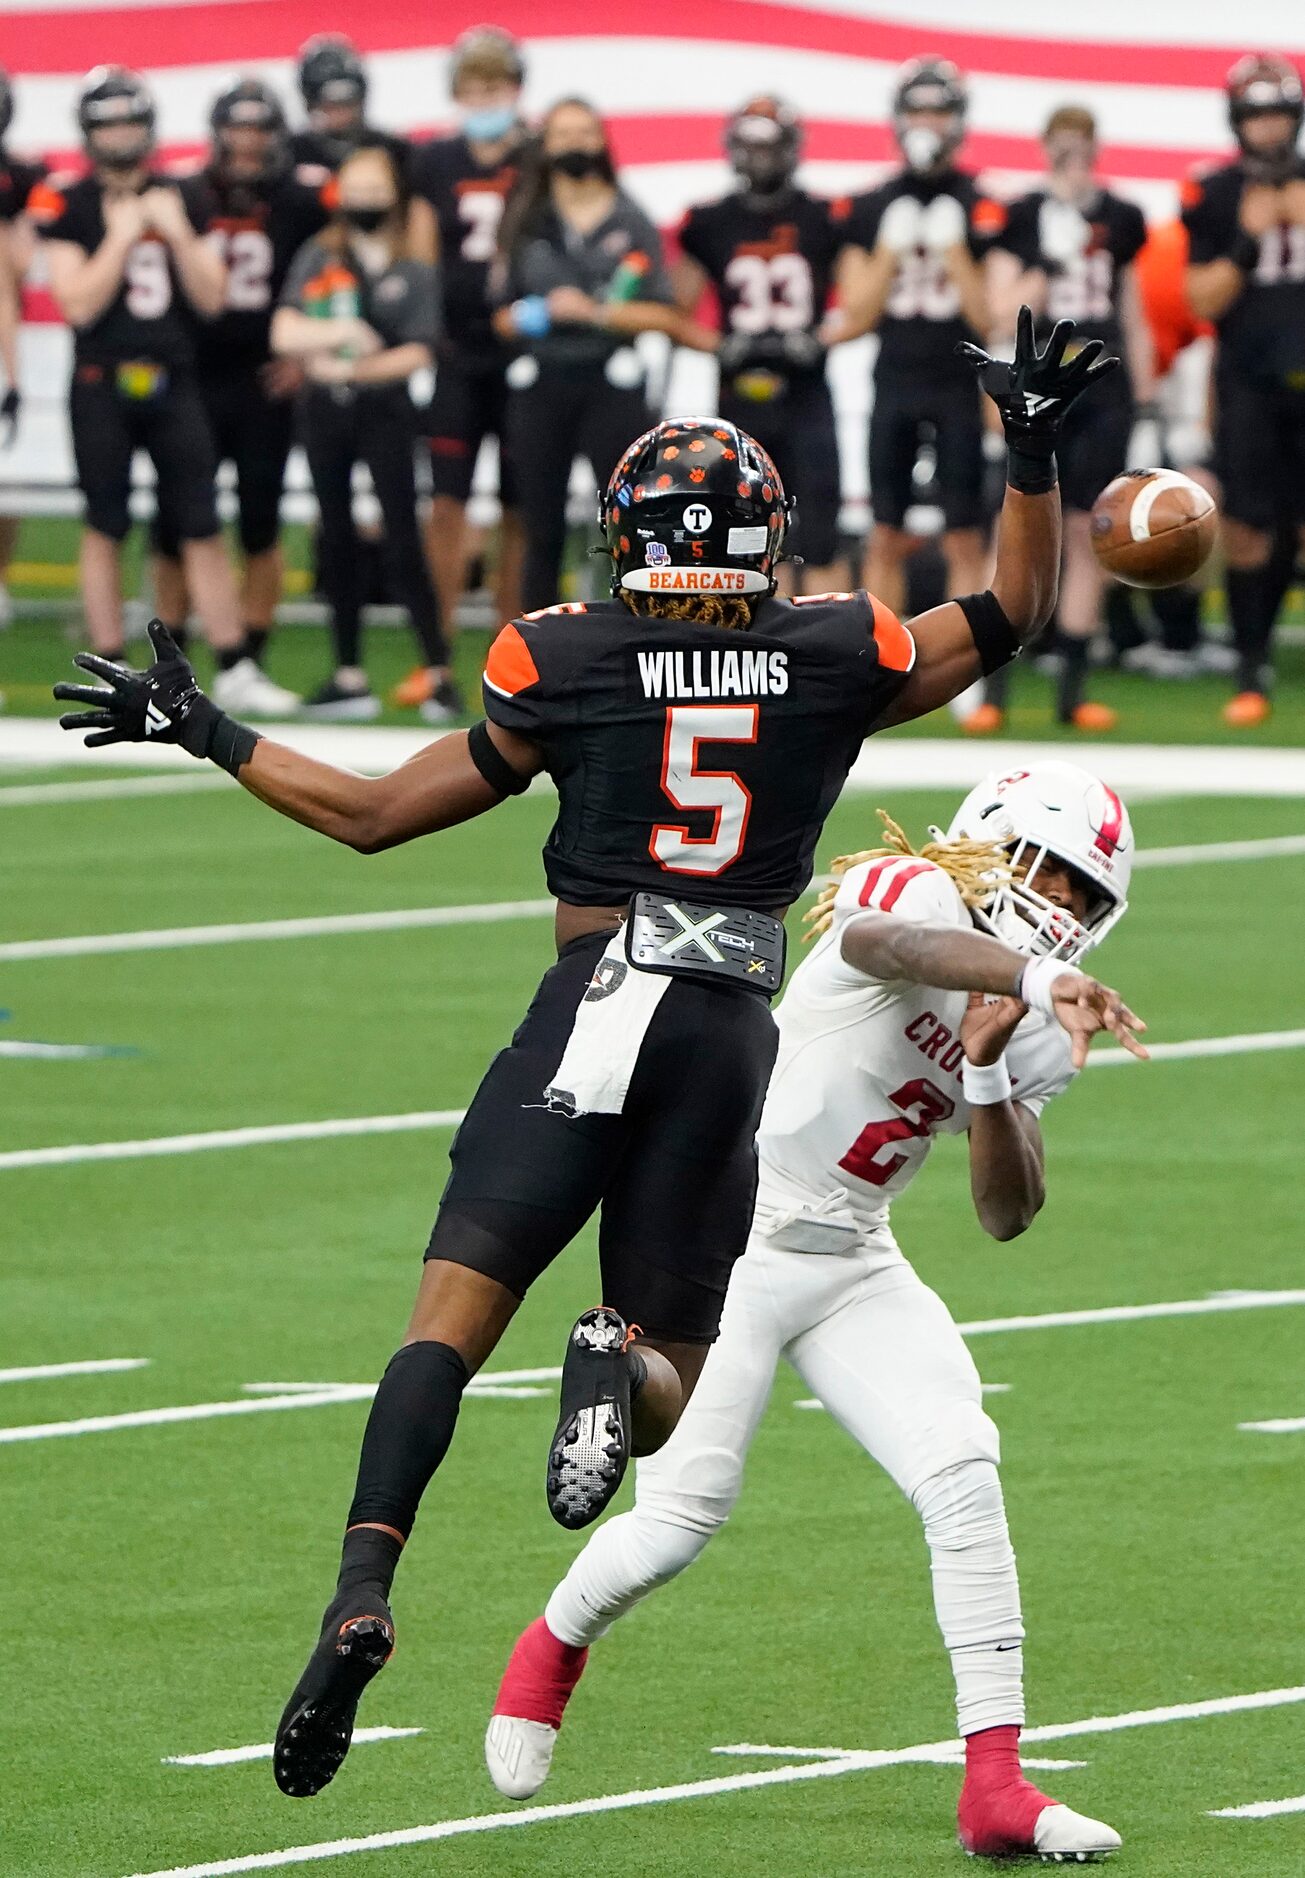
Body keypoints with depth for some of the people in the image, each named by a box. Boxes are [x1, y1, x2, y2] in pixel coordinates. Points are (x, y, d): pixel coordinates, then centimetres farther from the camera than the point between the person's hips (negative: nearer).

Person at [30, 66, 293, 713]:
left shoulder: (181, 198, 8)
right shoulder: (68, 204, -4)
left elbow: (211, 298, 5)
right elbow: (79, 303, -11)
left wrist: (178, 233, -7)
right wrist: (121, 236, -13)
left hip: (171, 385, 3)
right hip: (102, 386, -3)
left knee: (202, 527, 1)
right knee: (105, 530, 3)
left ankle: (234, 671, 5)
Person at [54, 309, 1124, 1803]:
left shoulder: (564, 661, 0)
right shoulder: (835, 656, 4)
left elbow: (376, 814, 6)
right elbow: (1010, 615, 20)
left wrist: (204, 736, 17)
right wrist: (1031, 453, 27)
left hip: (592, 1011, -2)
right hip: (735, 1034, 2)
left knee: (451, 1317, -4)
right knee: (675, 1361, 13)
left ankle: (362, 1591, -26)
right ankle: (624, 1364, -25)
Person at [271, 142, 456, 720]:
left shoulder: (413, 272, -1)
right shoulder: (317, 260, 4)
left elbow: (416, 353, -8)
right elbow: (284, 333, -5)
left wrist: (350, 369, -15)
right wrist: (339, 333, -19)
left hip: (383, 408, -3)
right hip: (324, 412, 3)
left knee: (401, 539, -9)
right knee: (337, 540, 8)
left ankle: (438, 671, -6)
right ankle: (349, 677, 14)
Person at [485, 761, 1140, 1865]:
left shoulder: (1033, 1037, 7)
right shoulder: (920, 899, -14)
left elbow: (1007, 1216, 1)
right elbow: (874, 944, -41)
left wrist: (992, 1077, -16)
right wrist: (1029, 975, -58)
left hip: (853, 1266, 7)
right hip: (732, 1239, -6)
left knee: (962, 1470, -13)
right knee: (683, 1514, -6)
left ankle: (995, 1785, -15)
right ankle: (554, 1649, 29)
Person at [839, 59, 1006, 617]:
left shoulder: (982, 210, -2)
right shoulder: (873, 210, 6)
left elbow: (989, 319, -4)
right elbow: (857, 316, 5)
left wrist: (954, 250, -13)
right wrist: (890, 249, -6)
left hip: (959, 387, -3)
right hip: (895, 385, 3)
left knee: (964, 539, -2)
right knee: (886, 538, 4)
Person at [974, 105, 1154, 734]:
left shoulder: (1118, 221, 10)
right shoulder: (1021, 217, 2)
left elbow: (1135, 322, 15)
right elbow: (1003, 314, -4)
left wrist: (1146, 407, 12)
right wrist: (1050, 265, -18)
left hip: (1106, 394, 3)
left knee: (1085, 538, 4)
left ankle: (1072, 688, 9)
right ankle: (994, 688, -6)